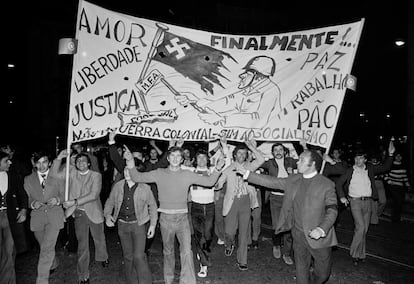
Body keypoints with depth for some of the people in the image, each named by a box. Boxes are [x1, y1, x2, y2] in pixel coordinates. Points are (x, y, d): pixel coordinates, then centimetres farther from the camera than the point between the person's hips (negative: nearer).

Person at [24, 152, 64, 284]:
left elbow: (64, 194, 5)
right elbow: (26, 198, 8)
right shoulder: (28, 179, 4)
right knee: (45, 247, 18)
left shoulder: (56, 177, -2)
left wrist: (57, 199, -17)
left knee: (47, 248, -12)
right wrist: (32, 203, -14)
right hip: (37, 217, 3)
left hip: (54, 215, -3)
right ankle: (53, 265, 45)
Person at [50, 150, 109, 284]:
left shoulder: (96, 175, -8)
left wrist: (75, 202, -25)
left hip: (94, 213, -1)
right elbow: (54, 174, -5)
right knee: (82, 245, 5)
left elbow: (93, 195, -19)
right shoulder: (71, 172, 2)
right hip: (79, 214, 1)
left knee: (99, 239, 19)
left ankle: (102, 258, 48)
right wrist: (59, 158, -18)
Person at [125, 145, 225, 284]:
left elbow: (209, 181, -1)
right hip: (166, 218, 1)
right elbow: (137, 177, -2)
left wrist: (217, 170, -19)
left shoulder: (187, 175, 0)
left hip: (182, 218, 0)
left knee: (187, 251, -12)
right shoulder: (159, 173, 0)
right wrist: (131, 163, -19)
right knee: (168, 251, 15)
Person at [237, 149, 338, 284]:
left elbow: (332, 210, -11)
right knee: (301, 269, 17)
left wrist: (322, 229, -26)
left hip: (319, 237, -3)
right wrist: (247, 174, -3)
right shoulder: (293, 180, 2)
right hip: (298, 235, 4)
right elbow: (271, 181, 2)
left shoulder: (327, 184, -12)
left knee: (323, 272, 13)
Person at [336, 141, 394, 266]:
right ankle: (355, 253, 2)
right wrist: (342, 197, -3)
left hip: (367, 201, 4)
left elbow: (386, 167, 6)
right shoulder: (350, 171, -1)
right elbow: (339, 183, 5)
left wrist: (390, 154, -6)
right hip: (355, 201, -3)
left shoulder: (370, 169, 6)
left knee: (364, 229, 10)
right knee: (360, 227, -14)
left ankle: (360, 254, 23)